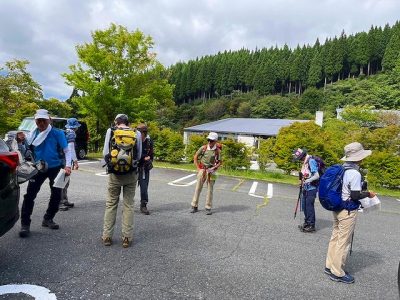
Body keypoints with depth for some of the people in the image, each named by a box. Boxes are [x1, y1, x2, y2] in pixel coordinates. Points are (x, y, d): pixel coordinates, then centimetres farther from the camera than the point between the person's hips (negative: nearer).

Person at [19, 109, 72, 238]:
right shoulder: (34, 134, 0)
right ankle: (25, 224, 3)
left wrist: (68, 166, -20)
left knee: (56, 195, 7)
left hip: (55, 168, -1)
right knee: (30, 195, -7)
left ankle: (48, 219, 27)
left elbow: (66, 150, -9)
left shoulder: (57, 133, -10)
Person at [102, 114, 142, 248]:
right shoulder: (137, 133, 0)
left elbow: (105, 153, -2)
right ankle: (127, 237, 13)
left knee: (111, 204, 13)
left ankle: (107, 236, 19)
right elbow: (139, 156, -1)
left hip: (114, 173, 0)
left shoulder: (110, 131, 0)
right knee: (128, 205, 9)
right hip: (131, 174, 0)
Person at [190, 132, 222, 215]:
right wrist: (198, 168, 0)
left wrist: (213, 168, -14)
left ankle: (208, 208, 16)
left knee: (210, 190, 4)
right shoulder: (203, 148, -6)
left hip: (211, 171, -1)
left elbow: (220, 162, 1)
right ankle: (194, 206, 15)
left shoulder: (218, 151, -7)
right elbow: (195, 157, 4)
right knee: (198, 188, 4)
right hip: (202, 170, 1)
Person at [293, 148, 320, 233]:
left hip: (311, 188, -9)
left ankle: (311, 225, 9)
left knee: (309, 206, -3)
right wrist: (302, 183, 14)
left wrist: (308, 181, -31)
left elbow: (317, 175, -23)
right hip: (305, 188, 9)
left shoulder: (311, 161, -17)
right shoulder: (305, 162, 11)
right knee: (304, 206, 15)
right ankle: (307, 223, 29)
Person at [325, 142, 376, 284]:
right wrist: (368, 194, -3)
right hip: (348, 212, -8)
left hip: (337, 208, 8)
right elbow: (355, 196, -19)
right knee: (343, 242, 4)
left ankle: (330, 266, 30)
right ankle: (337, 273, 16)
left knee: (335, 237, 17)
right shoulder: (355, 173, -20)